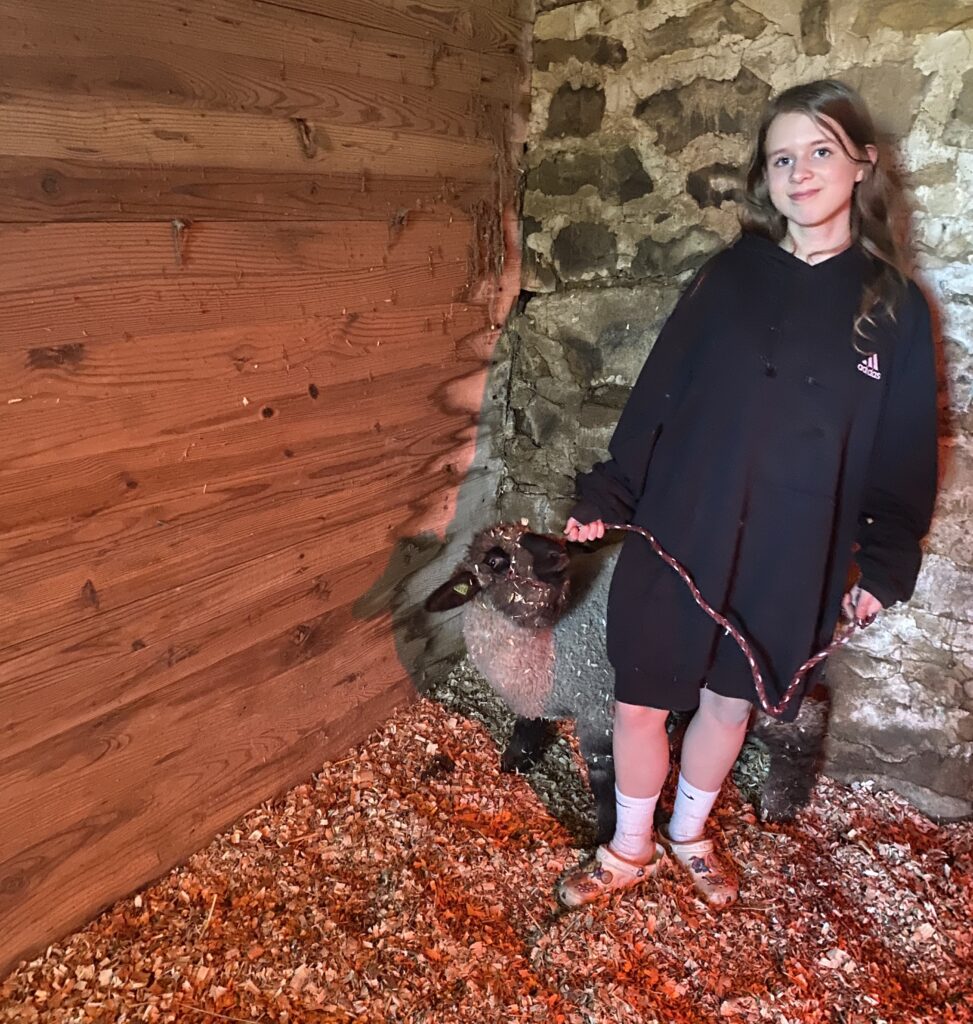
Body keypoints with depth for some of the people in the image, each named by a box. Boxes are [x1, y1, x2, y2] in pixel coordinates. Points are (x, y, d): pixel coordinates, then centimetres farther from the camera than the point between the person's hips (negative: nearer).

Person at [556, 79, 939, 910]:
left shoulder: (896, 306, 1)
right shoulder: (730, 276, 0)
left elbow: (905, 453, 4)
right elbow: (657, 394, -1)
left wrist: (885, 564, 2)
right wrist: (608, 495, -6)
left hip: (789, 564, 1)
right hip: (676, 541, 0)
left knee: (730, 703, 17)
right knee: (640, 704, 8)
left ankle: (688, 835, 45)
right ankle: (630, 850, 35)